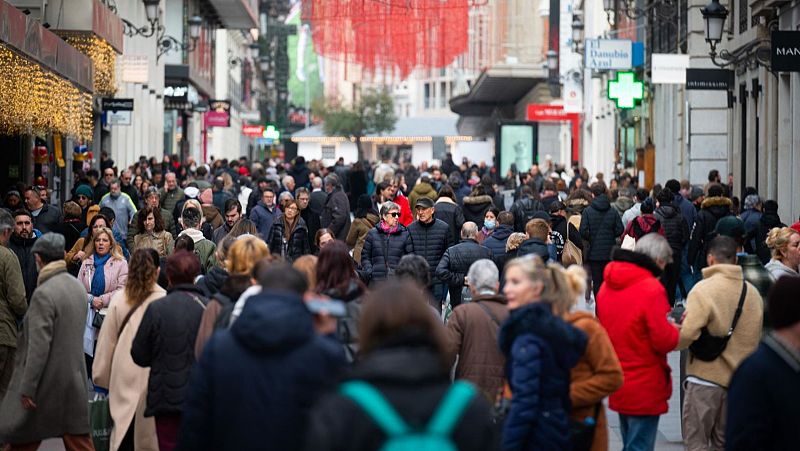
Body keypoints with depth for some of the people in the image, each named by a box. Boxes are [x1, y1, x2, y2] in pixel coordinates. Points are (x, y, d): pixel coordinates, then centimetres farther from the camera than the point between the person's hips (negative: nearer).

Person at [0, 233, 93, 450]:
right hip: (74, 380, 7)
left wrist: (27, 388, -17)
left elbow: (39, 346, -20)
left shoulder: (43, 294, -18)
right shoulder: (78, 287, 7)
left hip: (47, 382, -7)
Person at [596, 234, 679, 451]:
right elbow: (664, 340, -20)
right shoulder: (651, 289, -19)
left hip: (617, 385, 7)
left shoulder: (607, 285, 3)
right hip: (644, 388, -7)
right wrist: (676, 329, 2)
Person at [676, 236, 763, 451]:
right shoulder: (753, 292, 6)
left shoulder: (703, 289, -14)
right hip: (740, 380, 6)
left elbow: (687, 335, -22)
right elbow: (758, 337, 11)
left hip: (705, 378, -6)